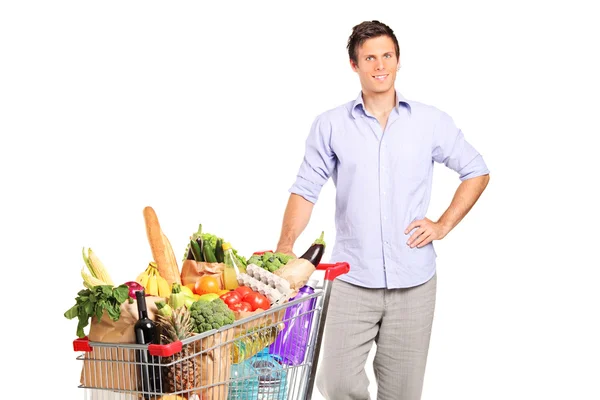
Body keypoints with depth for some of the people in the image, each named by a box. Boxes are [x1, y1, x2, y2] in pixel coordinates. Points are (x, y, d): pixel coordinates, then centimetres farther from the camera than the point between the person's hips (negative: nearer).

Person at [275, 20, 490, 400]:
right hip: (352, 280, 0)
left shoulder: (432, 122, 3)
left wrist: (444, 225, 2)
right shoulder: (330, 126, 2)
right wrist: (285, 246, -15)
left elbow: (477, 172, 13)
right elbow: (306, 190, -1)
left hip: (413, 282, 1)